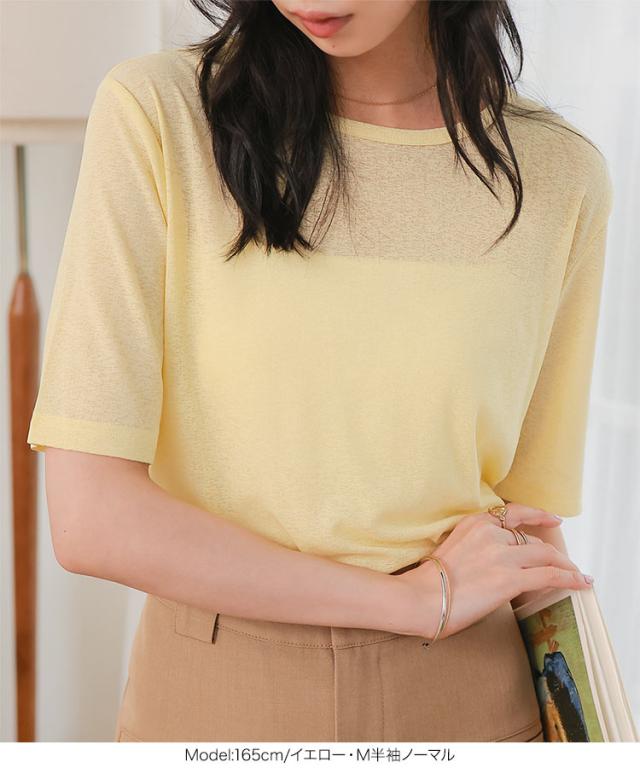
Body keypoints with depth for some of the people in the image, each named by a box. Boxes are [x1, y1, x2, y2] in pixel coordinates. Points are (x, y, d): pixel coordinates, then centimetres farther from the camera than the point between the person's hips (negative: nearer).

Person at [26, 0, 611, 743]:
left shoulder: (559, 176, -6)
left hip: (464, 700, 2)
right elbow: (89, 518, -18)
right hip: (208, 702, -1)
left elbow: (533, 532, 1)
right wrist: (419, 598, -13)